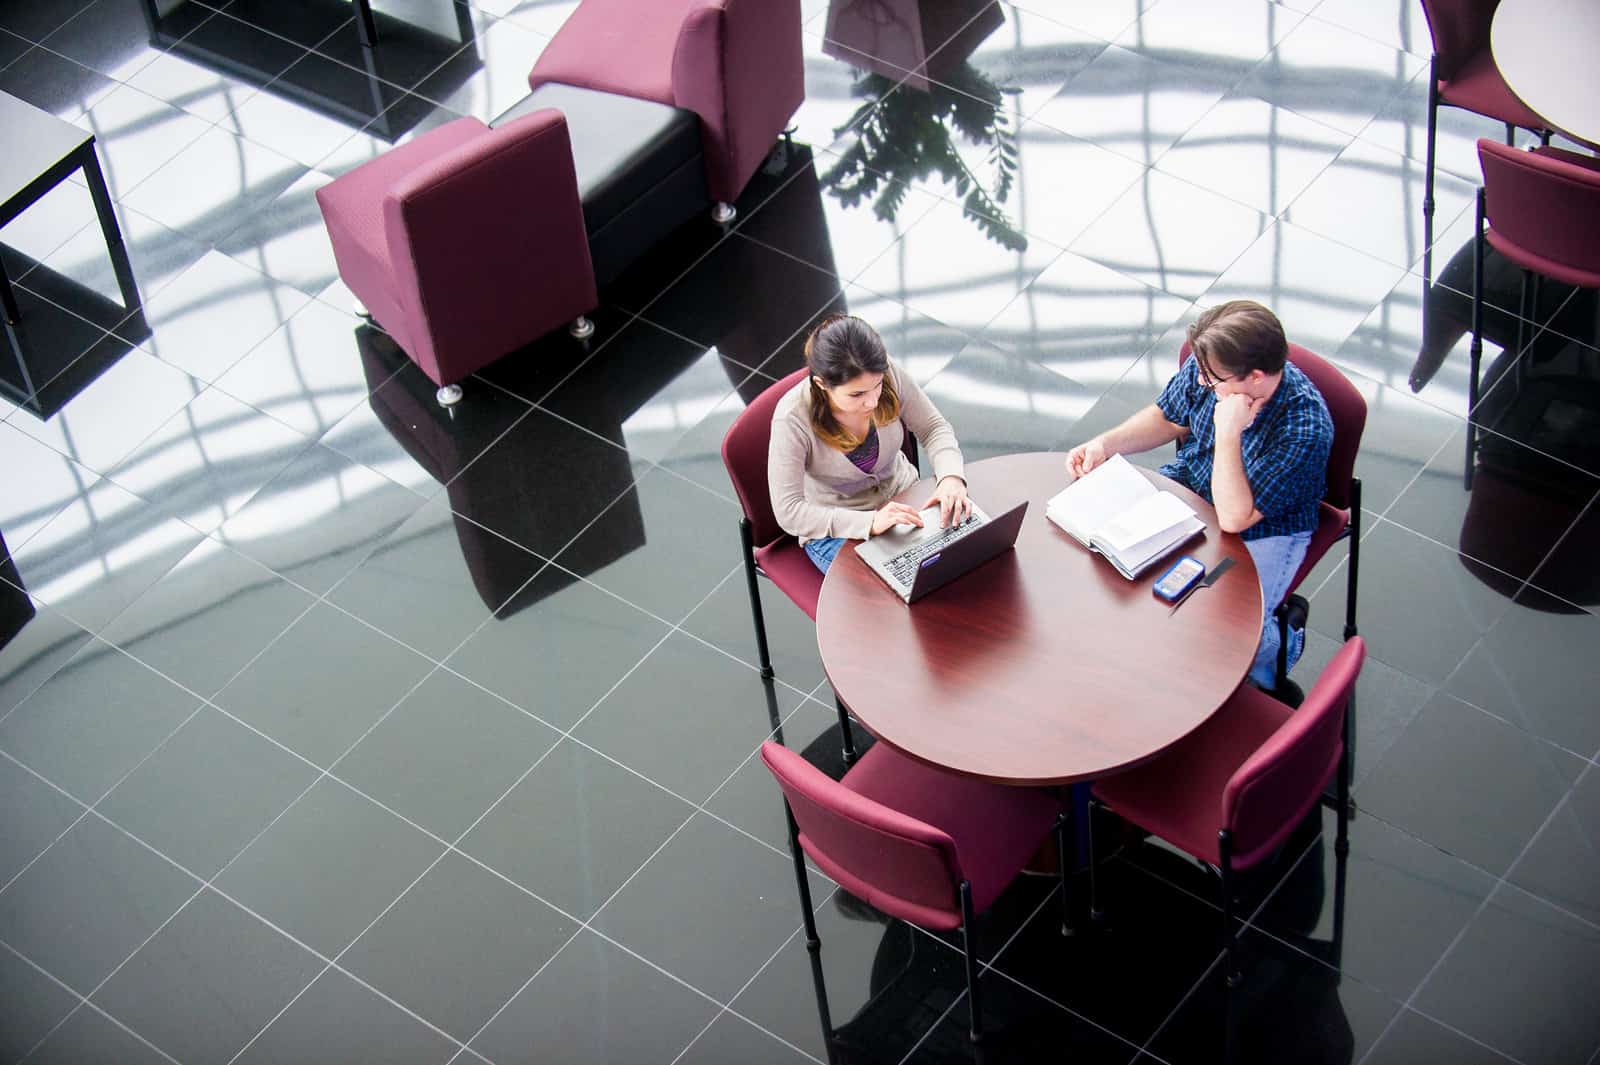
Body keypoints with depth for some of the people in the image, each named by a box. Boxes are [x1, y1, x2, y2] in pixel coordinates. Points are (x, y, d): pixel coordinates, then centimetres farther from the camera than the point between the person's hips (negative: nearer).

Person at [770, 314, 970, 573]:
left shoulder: (888, 375, -19)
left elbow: (934, 428, -4)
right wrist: (870, 523, -37)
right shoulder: (793, 419, -29)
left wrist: (951, 477, -25)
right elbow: (789, 511, -27)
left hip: (901, 498, 4)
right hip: (835, 529, -4)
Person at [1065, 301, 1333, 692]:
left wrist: (1228, 432, -40)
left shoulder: (1306, 428, -35)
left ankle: (1283, 644, 16)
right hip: (1187, 485, 6)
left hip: (1263, 532, -6)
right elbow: (1168, 418, 6)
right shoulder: (1208, 367, -18)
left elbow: (1234, 519, -34)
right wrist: (1104, 444, -8)